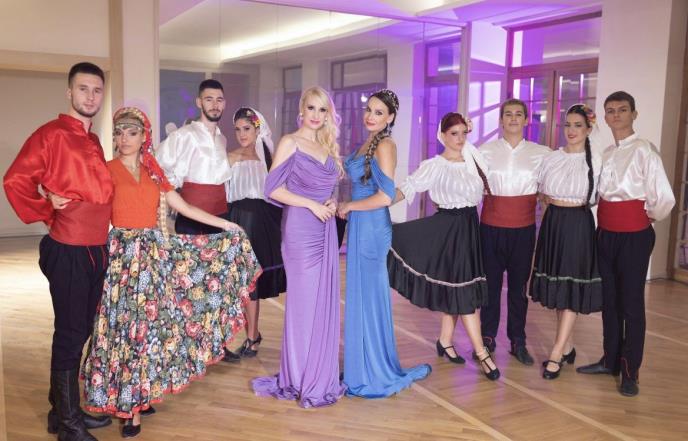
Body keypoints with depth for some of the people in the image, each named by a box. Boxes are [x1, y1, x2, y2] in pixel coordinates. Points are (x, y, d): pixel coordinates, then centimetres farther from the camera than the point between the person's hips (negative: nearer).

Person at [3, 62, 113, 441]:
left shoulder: (94, 142, 15)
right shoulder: (51, 134, -10)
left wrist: (98, 222, 7)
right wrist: (48, 216, -10)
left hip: (96, 249, 8)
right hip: (67, 251, -8)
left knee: (81, 331, 15)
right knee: (70, 333, 1)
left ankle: (64, 409, 30)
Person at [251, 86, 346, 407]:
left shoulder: (327, 147, 15)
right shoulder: (290, 143, -4)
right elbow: (273, 189, -9)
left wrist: (332, 202, 1)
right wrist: (312, 204, -14)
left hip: (325, 230, 6)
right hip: (300, 230, -6)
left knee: (325, 302, 9)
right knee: (303, 302, -1)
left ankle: (320, 375, 21)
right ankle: (301, 380, 13)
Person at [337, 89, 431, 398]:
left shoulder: (385, 146, -13)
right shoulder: (368, 143, 13)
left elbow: (385, 197, -20)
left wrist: (348, 207, -9)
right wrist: (348, 208, 8)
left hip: (372, 228, -9)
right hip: (360, 227, 9)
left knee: (369, 297, 1)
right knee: (360, 296, 14)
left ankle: (374, 374, 16)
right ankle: (361, 365, 27)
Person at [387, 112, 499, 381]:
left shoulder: (472, 160, 9)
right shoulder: (434, 166, -9)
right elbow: (406, 189, -15)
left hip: (469, 227, 6)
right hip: (447, 227, -6)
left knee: (456, 287, 12)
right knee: (463, 288, -6)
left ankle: (445, 341, 26)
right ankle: (482, 353, -1)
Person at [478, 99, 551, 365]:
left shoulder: (541, 153, 3)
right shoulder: (485, 151, 3)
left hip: (523, 228, 0)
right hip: (491, 225, 0)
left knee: (519, 284, 8)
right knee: (490, 281, 7)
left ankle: (518, 341, 20)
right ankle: (487, 337, 20)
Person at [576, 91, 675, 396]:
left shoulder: (644, 150, -9)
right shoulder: (605, 153, 10)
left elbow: (664, 199, -11)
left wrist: (646, 218, 3)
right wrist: (605, 221, 5)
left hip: (634, 234, -6)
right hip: (606, 232, 6)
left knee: (631, 302, 1)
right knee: (608, 299, 14)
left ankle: (630, 372, 13)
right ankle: (610, 360, 28)